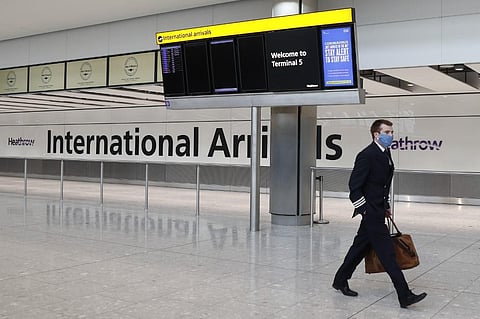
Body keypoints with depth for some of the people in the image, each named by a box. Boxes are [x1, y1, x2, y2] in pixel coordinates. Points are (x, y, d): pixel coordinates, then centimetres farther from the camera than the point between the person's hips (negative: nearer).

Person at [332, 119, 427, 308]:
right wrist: (364, 209, -16)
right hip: (371, 212, -10)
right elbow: (354, 185, -17)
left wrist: (386, 206, 19)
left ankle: (340, 281, 29)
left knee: (361, 246, 17)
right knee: (387, 252, -7)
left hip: (377, 210, 10)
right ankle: (404, 296, -3)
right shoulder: (367, 155, -17)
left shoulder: (385, 154, 12)